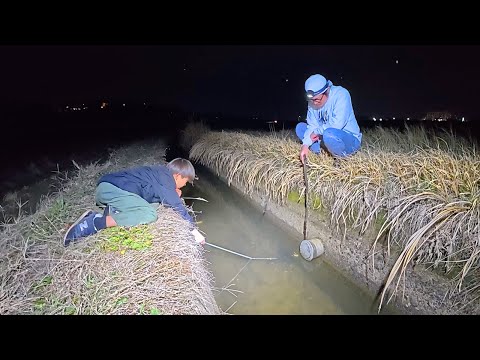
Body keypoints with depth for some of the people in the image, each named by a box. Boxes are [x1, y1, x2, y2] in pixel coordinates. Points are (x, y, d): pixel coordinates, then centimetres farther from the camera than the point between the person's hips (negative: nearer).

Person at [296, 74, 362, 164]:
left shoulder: (341, 94, -21)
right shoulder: (313, 102, -3)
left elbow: (337, 124, -31)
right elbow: (312, 125, -6)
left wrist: (317, 132, -19)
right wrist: (305, 145, -19)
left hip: (350, 140, -6)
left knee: (329, 134, -39)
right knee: (300, 127, 1)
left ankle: (342, 158, -10)